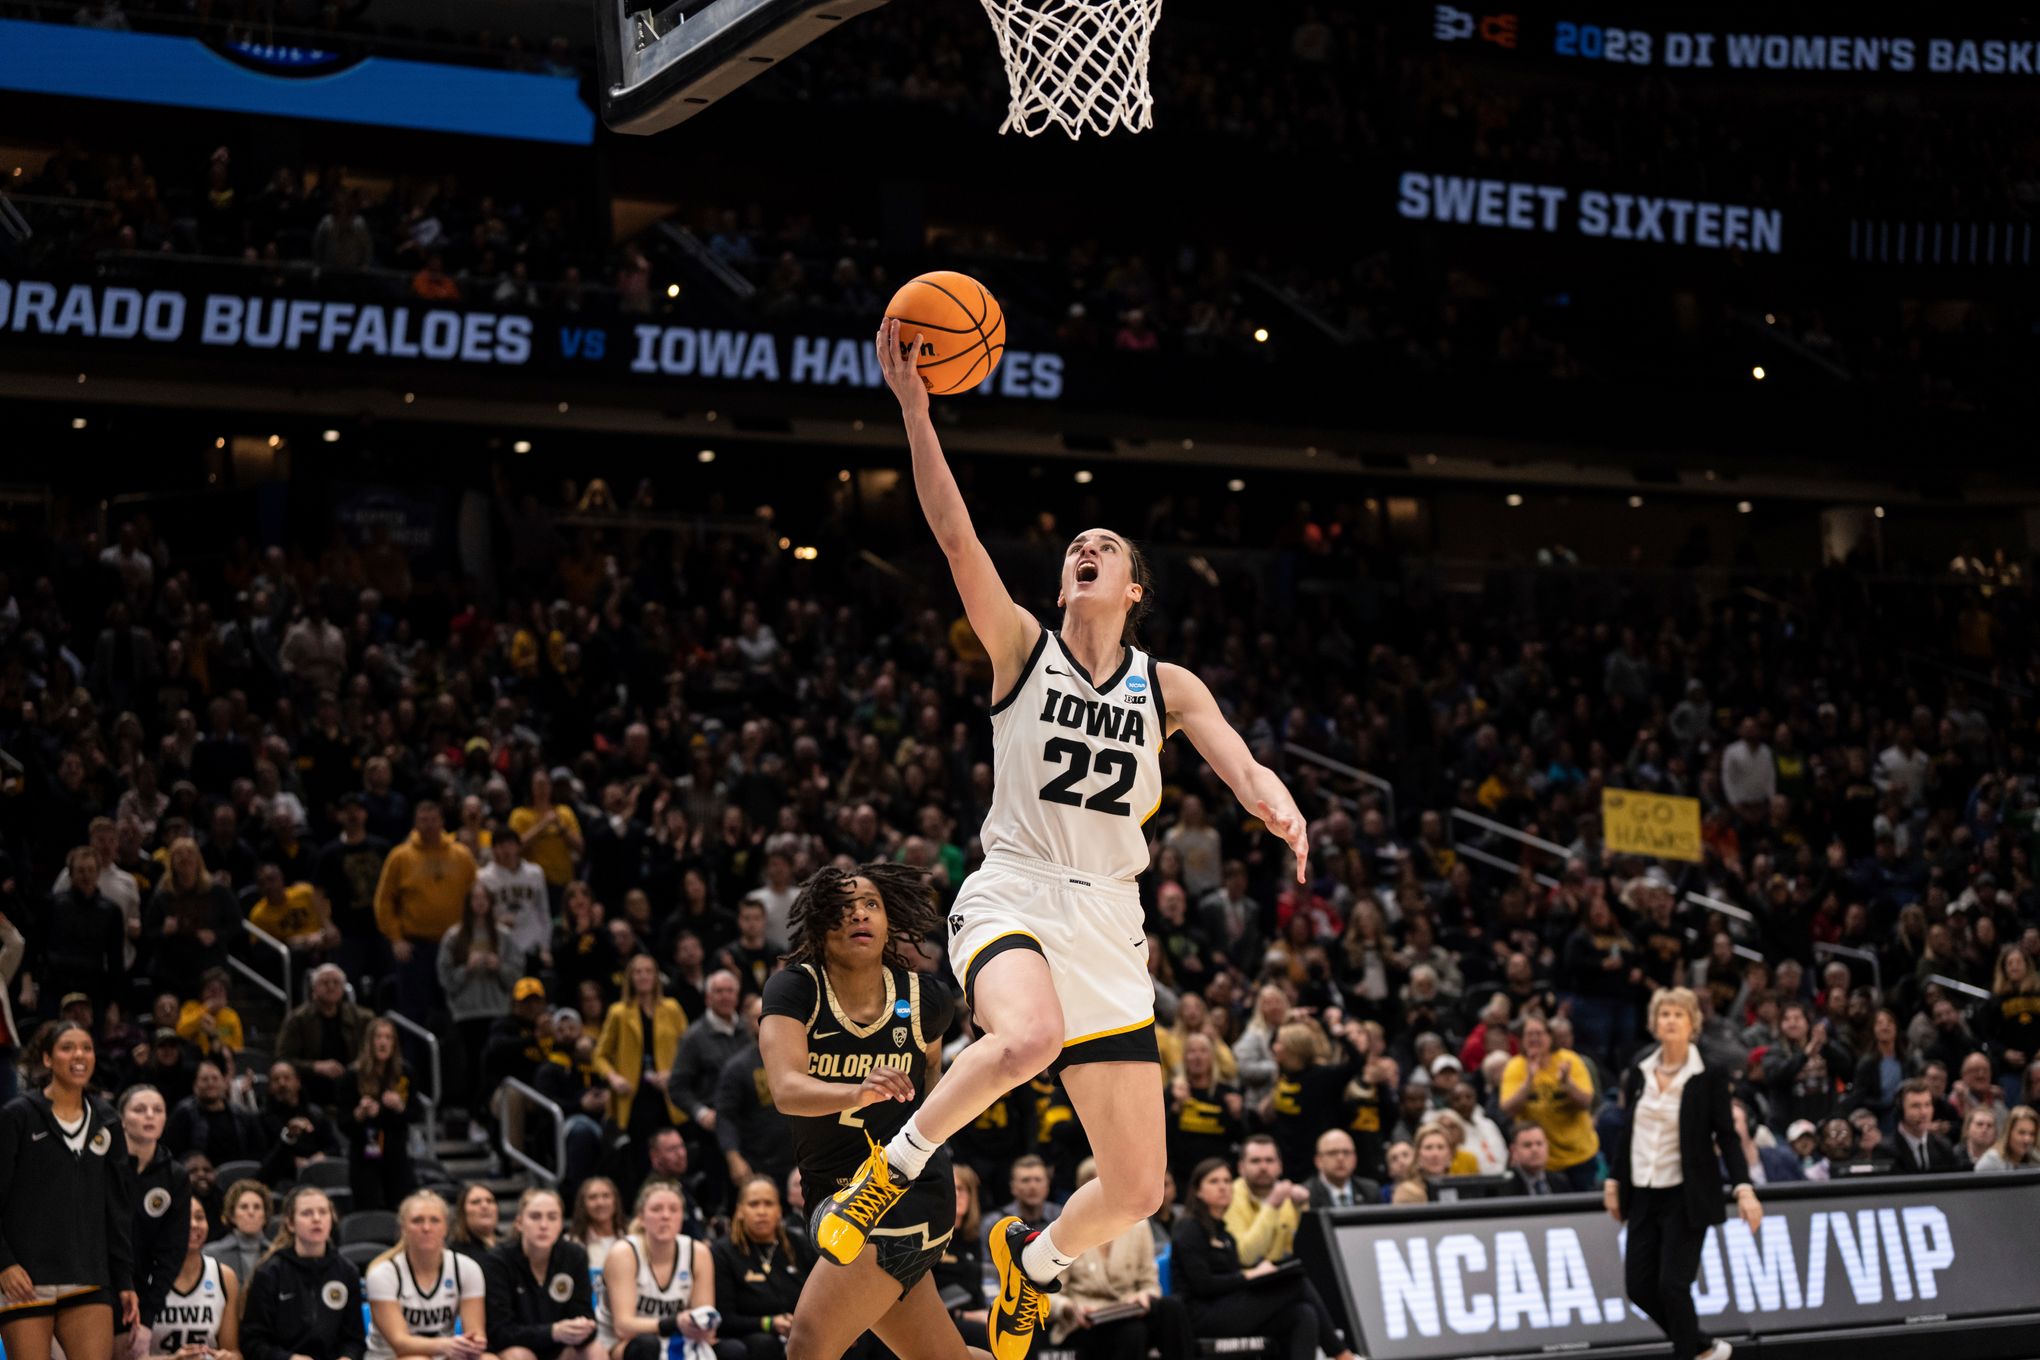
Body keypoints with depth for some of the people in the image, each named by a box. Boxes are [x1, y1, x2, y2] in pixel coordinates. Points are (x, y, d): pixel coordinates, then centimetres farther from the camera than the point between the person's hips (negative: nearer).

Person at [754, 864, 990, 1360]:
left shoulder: (921, 998, -6)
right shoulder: (794, 989, -10)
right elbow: (786, 1089, -29)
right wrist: (860, 1093, -46)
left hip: (906, 1194, -3)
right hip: (836, 1198, 3)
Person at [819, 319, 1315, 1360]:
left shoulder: (1166, 686, 10)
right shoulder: (1021, 648, 4)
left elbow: (1237, 762, -7)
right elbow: (954, 533, -9)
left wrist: (1277, 807, -30)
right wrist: (914, 406, -20)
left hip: (1108, 920, 3)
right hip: (1012, 892, -3)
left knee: (1137, 1188, 1)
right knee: (1029, 1037, -40)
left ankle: (1032, 1260, 34)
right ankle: (897, 1164, -15)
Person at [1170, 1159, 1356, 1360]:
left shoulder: (1221, 1230, 22)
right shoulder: (1190, 1230, -3)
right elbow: (1203, 1285, -14)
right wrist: (1251, 1274, -15)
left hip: (1231, 1310, 8)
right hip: (1206, 1314, -8)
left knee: (1304, 1314, -18)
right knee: (1297, 1283, -16)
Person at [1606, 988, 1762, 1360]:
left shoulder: (1710, 1074, -9)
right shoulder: (1639, 1069, 4)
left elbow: (1727, 1135, -9)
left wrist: (1744, 1189, -18)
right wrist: (1614, 1181, 13)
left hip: (1686, 1195, -5)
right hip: (1644, 1193, 5)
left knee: (1673, 1284, -10)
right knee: (1639, 1285, 5)